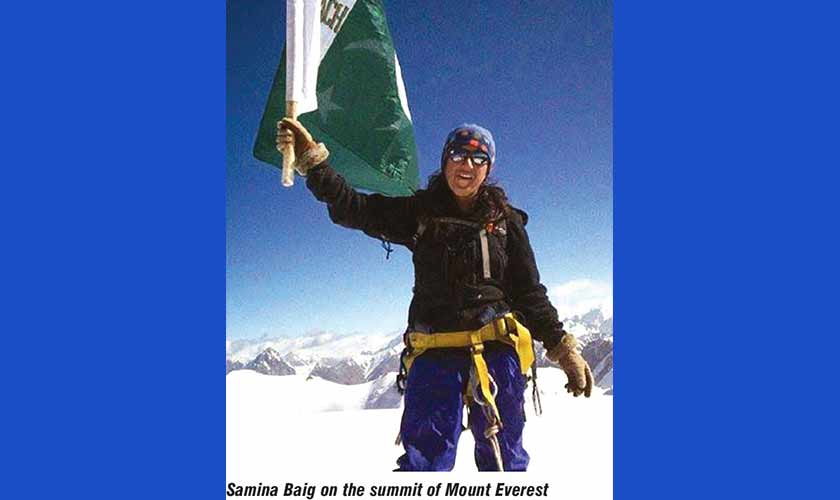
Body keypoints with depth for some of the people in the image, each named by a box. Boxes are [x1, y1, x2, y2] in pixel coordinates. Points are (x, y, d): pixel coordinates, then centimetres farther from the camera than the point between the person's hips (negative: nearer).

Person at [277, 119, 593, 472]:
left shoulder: (505, 220, 10)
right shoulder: (419, 212, 9)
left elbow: (530, 293, 12)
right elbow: (352, 208, 2)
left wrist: (563, 347, 7)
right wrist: (311, 159, -10)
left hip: (497, 349, 1)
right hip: (435, 352, -1)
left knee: (503, 458, 6)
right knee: (424, 460, -6)